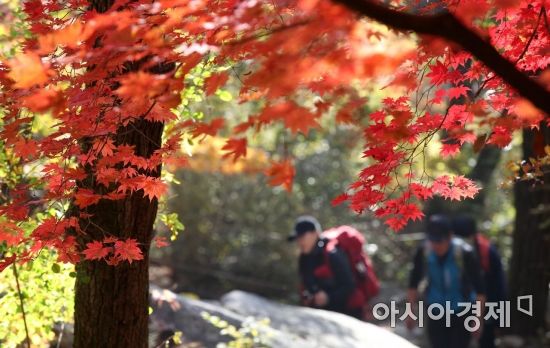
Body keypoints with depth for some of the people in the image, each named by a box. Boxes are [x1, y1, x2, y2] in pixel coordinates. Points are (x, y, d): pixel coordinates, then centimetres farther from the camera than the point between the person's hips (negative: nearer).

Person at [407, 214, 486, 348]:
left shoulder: (465, 253, -20)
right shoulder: (424, 252, -12)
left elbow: (479, 289, -13)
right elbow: (414, 283, 3)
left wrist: (479, 319, -12)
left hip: (461, 313, -3)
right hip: (435, 315, 3)